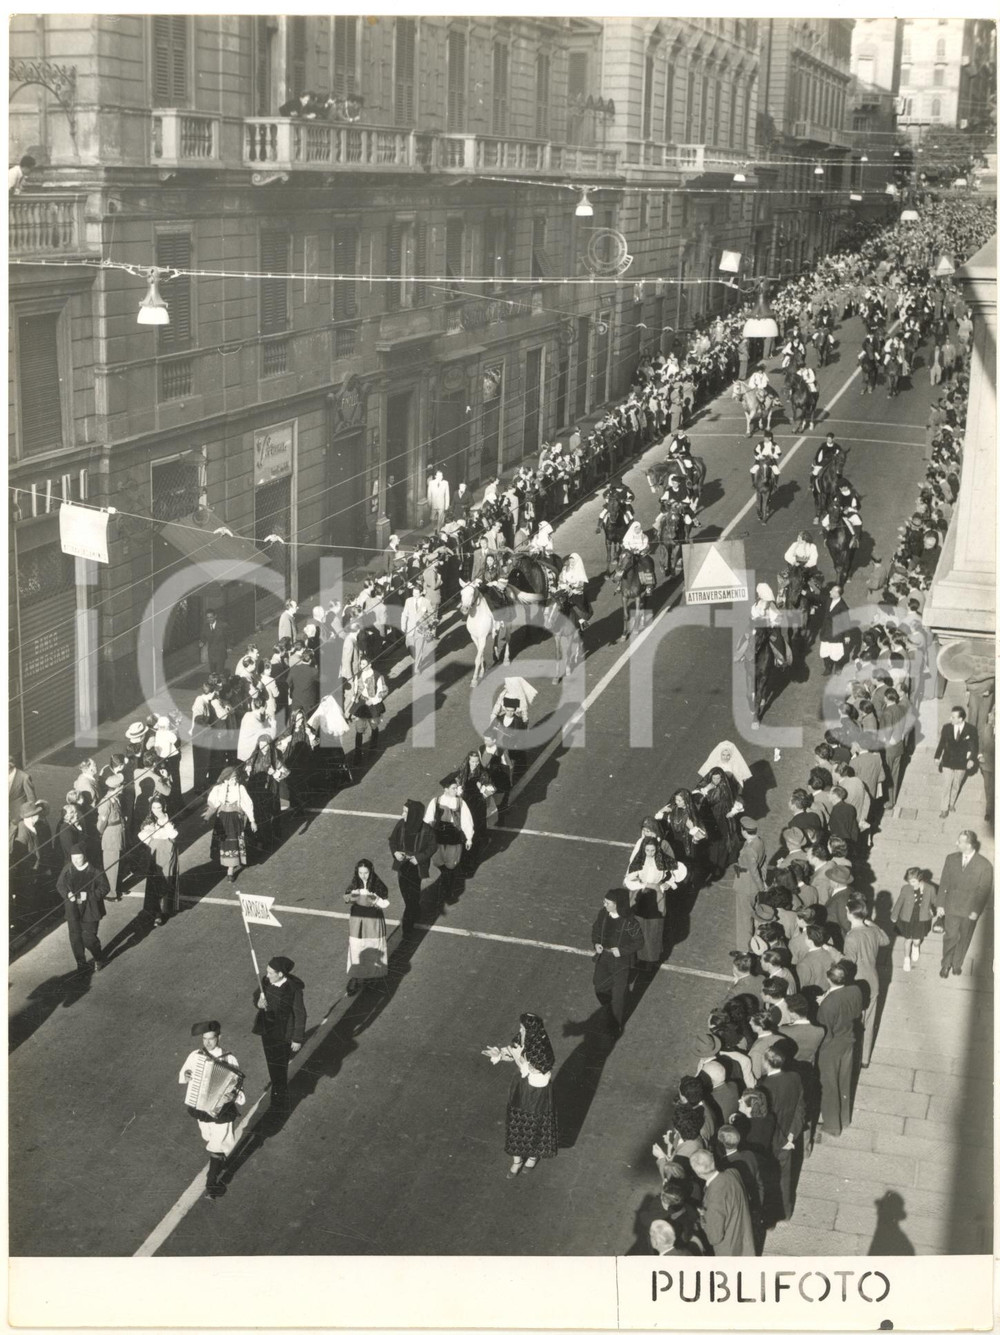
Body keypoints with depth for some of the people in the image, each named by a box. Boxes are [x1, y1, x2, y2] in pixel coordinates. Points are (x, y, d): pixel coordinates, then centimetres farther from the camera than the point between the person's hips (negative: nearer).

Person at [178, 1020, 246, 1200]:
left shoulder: (229, 1060, -16)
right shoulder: (195, 1056, -9)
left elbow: (238, 1087, -10)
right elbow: (182, 1076, 7)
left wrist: (234, 1095, -31)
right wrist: (185, 1077, -16)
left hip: (222, 1110, -3)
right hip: (200, 1109, 3)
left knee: (217, 1147, 2)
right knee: (210, 1141, 23)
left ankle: (211, 1184, 17)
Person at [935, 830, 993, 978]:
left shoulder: (984, 865, -13)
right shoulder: (951, 859, -3)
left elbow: (985, 891, -8)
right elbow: (943, 883, 2)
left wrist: (977, 911, -12)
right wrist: (940, 904, 0)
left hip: (970, 911, -1)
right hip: (952, 907, 1)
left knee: (964, 938, 14)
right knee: (951, 936, 0)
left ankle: (957, 964, 35)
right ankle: (946, 965, 20)